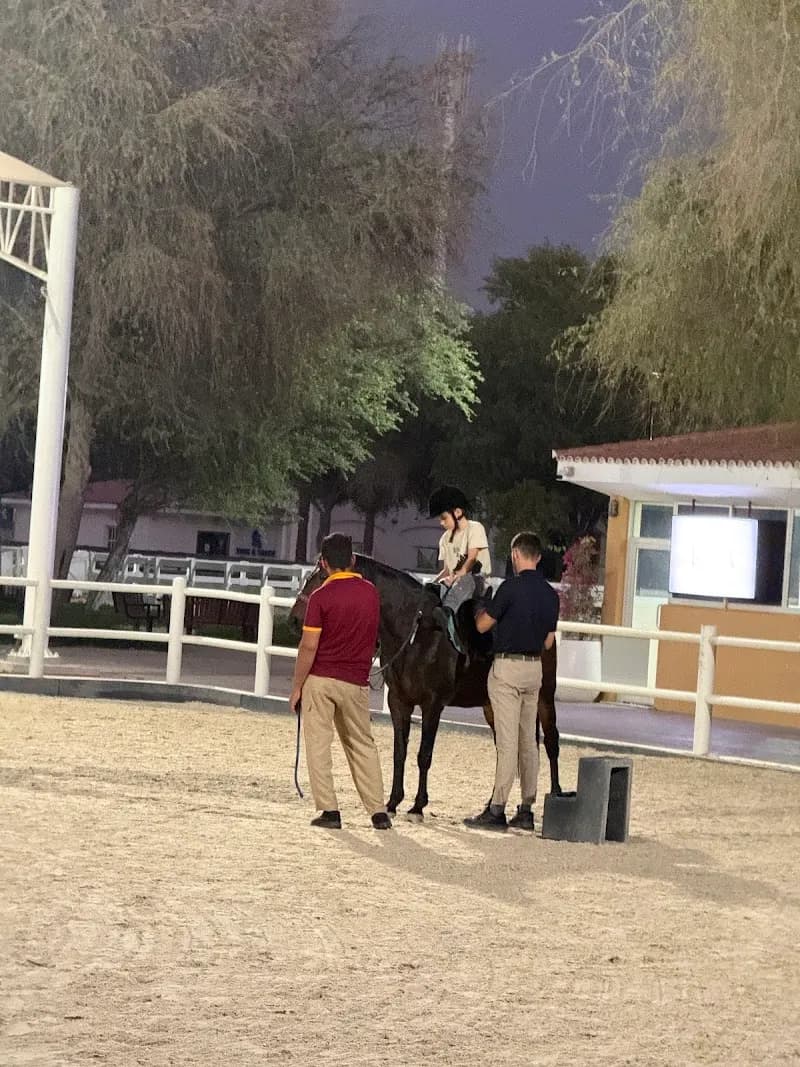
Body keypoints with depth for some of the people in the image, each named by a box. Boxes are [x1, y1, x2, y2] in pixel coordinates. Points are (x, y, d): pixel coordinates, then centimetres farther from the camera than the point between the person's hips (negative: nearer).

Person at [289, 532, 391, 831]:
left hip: (320, 679, -4)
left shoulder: (321, 597, -12)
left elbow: (309, 647, -14)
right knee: (363, 745, 14)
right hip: (356, 682, 4)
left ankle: (329, 810, -2)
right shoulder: (371, 592, 4)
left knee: (318, 745, 3)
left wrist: (297, 687, -6)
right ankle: (378, 811, 12)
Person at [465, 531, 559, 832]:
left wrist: (483, 607, 13)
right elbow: (548, 641, 12)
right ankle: (526, 810, 13)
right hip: (535, 667, 7)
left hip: (507, 666, -7)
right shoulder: (550, 594, 7)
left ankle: (497, 809, -7)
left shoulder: (512, 587, -14)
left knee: (507, 741, -8)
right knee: (528, 740, 10)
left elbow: (482, 625, -8)